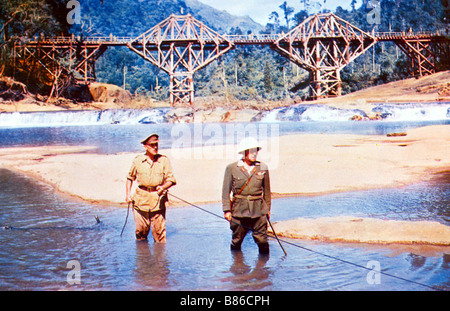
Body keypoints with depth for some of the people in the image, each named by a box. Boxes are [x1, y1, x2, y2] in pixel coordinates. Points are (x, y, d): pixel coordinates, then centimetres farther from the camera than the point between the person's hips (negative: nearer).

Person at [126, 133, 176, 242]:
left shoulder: (164, 160, -1)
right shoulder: (137, 160, 3)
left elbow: (171, 180, -1)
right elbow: (130, 177, 17)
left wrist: (163, 187, -20)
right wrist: (128, 194, 8)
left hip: (158, 199, -1)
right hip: (141, 199, 1)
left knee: (159, 229, -1)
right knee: (141, 229, 7)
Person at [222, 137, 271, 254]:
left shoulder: (263, 168, 4)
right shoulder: (232, 168, -1)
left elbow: (266, 190, 13)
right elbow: (226, 190, -1)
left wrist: (268, 208, 16)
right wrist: (227, 210, -7)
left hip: (259, 210, 1)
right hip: (239, 210, -1)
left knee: (261, 239, -2)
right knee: (236, 240, 10)